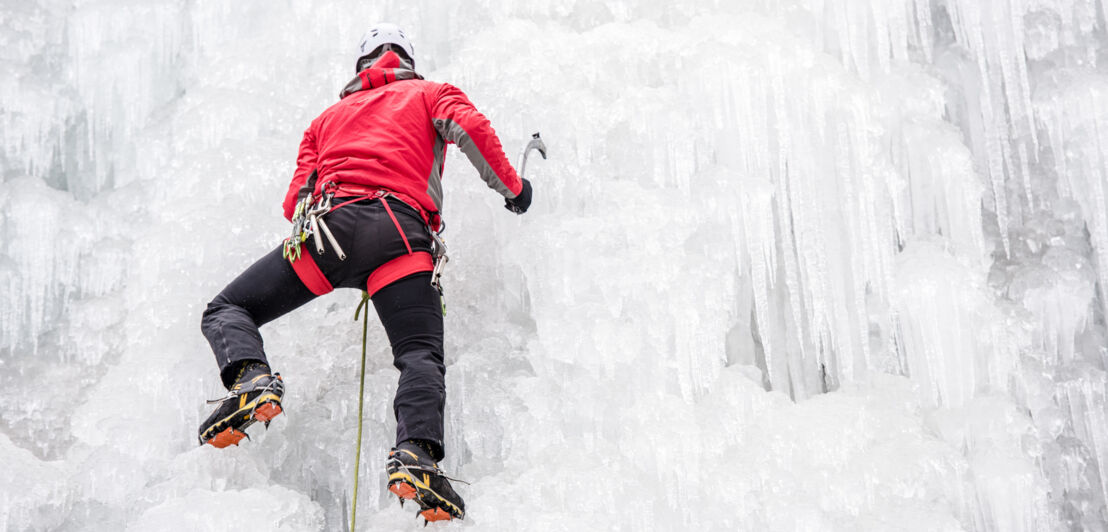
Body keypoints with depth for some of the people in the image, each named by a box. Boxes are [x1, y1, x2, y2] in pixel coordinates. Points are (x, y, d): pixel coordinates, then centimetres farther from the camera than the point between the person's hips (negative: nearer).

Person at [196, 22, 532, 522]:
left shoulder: (329, 116, 36)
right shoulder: (432, 93, 29)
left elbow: (295, 202, 27)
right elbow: (471, 128, 6)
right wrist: (511, 187, 16)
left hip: (325, 222, 1)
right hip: (401, 230, -1)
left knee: (226, 311, 12)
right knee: (421, 356, -6)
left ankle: (250, 378, -20)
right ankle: (415, 452, -35)